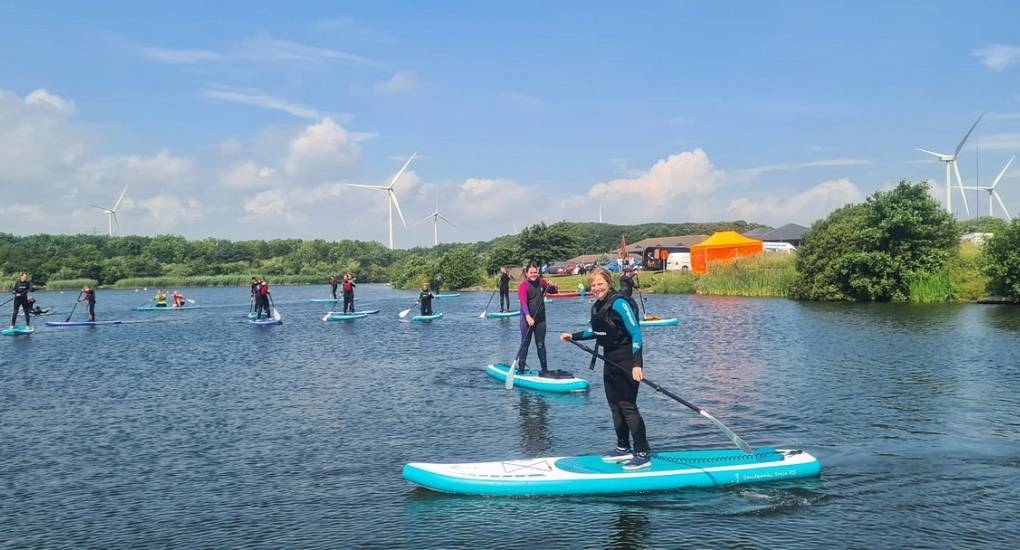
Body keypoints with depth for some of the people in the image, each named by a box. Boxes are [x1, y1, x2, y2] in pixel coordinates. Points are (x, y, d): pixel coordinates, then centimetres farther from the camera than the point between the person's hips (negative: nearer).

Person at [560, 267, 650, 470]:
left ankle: (642, 455, -4)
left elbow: (636, 334, -21)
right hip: (610, 360, 9)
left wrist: (636, 364, -28)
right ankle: (623, 449, 24)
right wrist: (573, 336, 26)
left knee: (627, 406, -9)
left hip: (627, 360, -9)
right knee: (615, 406, 13)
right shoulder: (597, 307, 9)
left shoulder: (619, 303, -17)